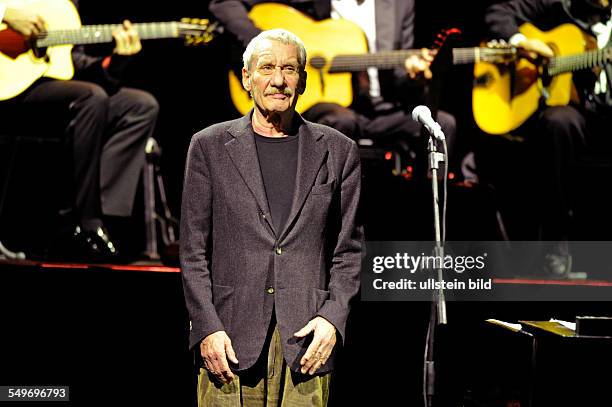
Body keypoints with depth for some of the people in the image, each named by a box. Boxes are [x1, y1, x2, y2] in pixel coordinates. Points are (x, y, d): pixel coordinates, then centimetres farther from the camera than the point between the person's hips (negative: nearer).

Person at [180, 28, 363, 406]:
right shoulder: (210, 146, 7)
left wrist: (333, 318, -4)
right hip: (231, 337, -1)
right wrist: (207, 328, -5)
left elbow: (349, 249, 10)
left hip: (307, 336, 1)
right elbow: (193, 251, 5)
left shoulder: (337, 151, 10)